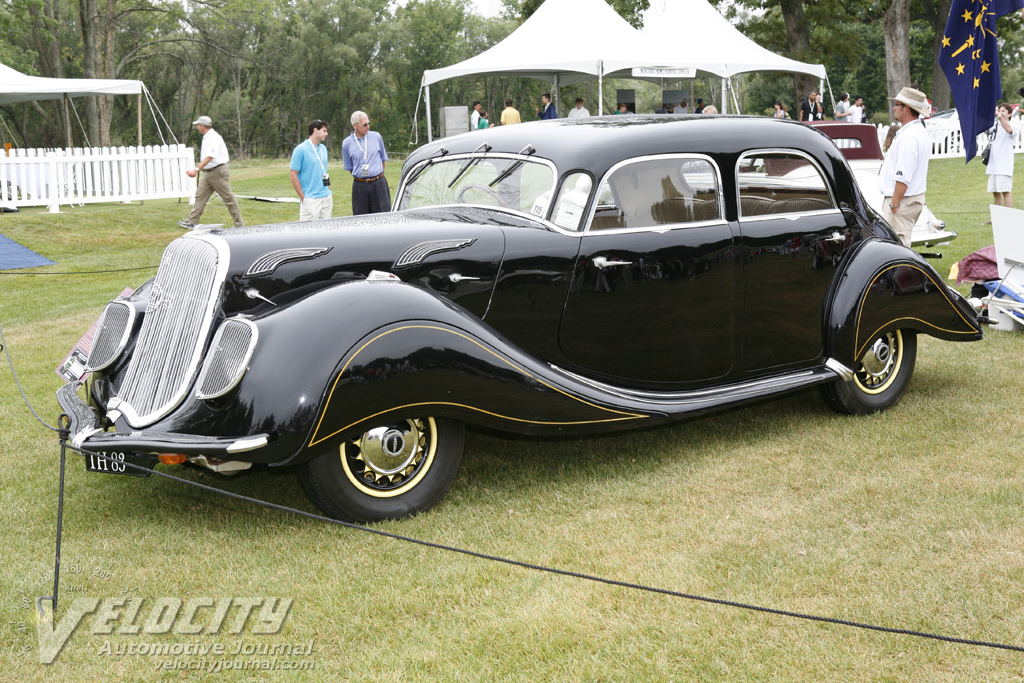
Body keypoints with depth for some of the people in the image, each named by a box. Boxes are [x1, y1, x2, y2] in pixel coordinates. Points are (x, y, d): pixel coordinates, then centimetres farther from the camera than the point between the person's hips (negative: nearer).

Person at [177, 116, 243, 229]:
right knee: (200, 196, 5)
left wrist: (197, 170, -33)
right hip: (208, 172, 10)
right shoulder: (207, 137, 14)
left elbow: (209, 157, -27)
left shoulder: (213, 137, -17)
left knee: (228, 197, -3)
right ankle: (191, 222, 5)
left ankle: (239, 224, 3)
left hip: (218, 171, -10)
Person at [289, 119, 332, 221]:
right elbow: (293, 174, -9)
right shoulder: (301, 150, -8)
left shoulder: (323, 148, 14)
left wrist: (330, 193, 15)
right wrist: (303, 198, -11)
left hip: (326, 199, 7)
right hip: (310, 200, -7)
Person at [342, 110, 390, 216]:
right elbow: (349, 167, 11)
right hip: (359, 186, 0)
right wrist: (361, 178, 6)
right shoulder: (346, 143, 2)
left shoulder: (376, 136, 4)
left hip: (378, 184, 1)